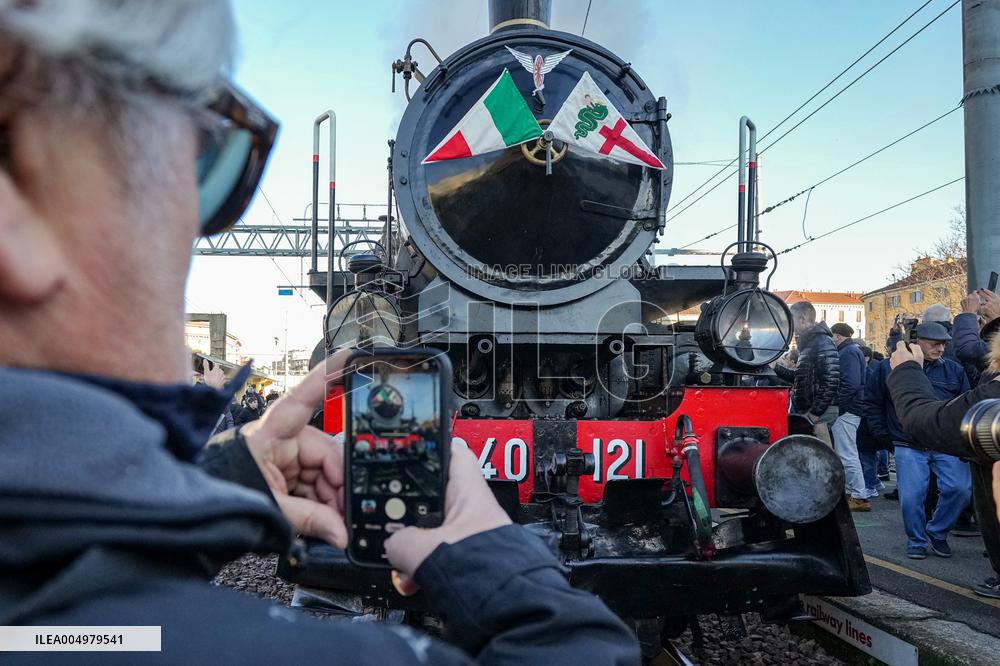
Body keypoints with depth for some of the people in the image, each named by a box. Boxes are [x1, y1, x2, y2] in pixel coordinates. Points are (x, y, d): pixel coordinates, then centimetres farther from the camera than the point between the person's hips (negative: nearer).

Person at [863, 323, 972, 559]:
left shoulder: (954, 370, 4)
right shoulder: (888, 368, -1)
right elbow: (872, 403, 8)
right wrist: (884, 434, 4)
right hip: (909, 448, -1)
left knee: (960, 489, -12)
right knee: (911, 497, -6)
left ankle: (937, 531, 14)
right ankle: (916, 542, 19)